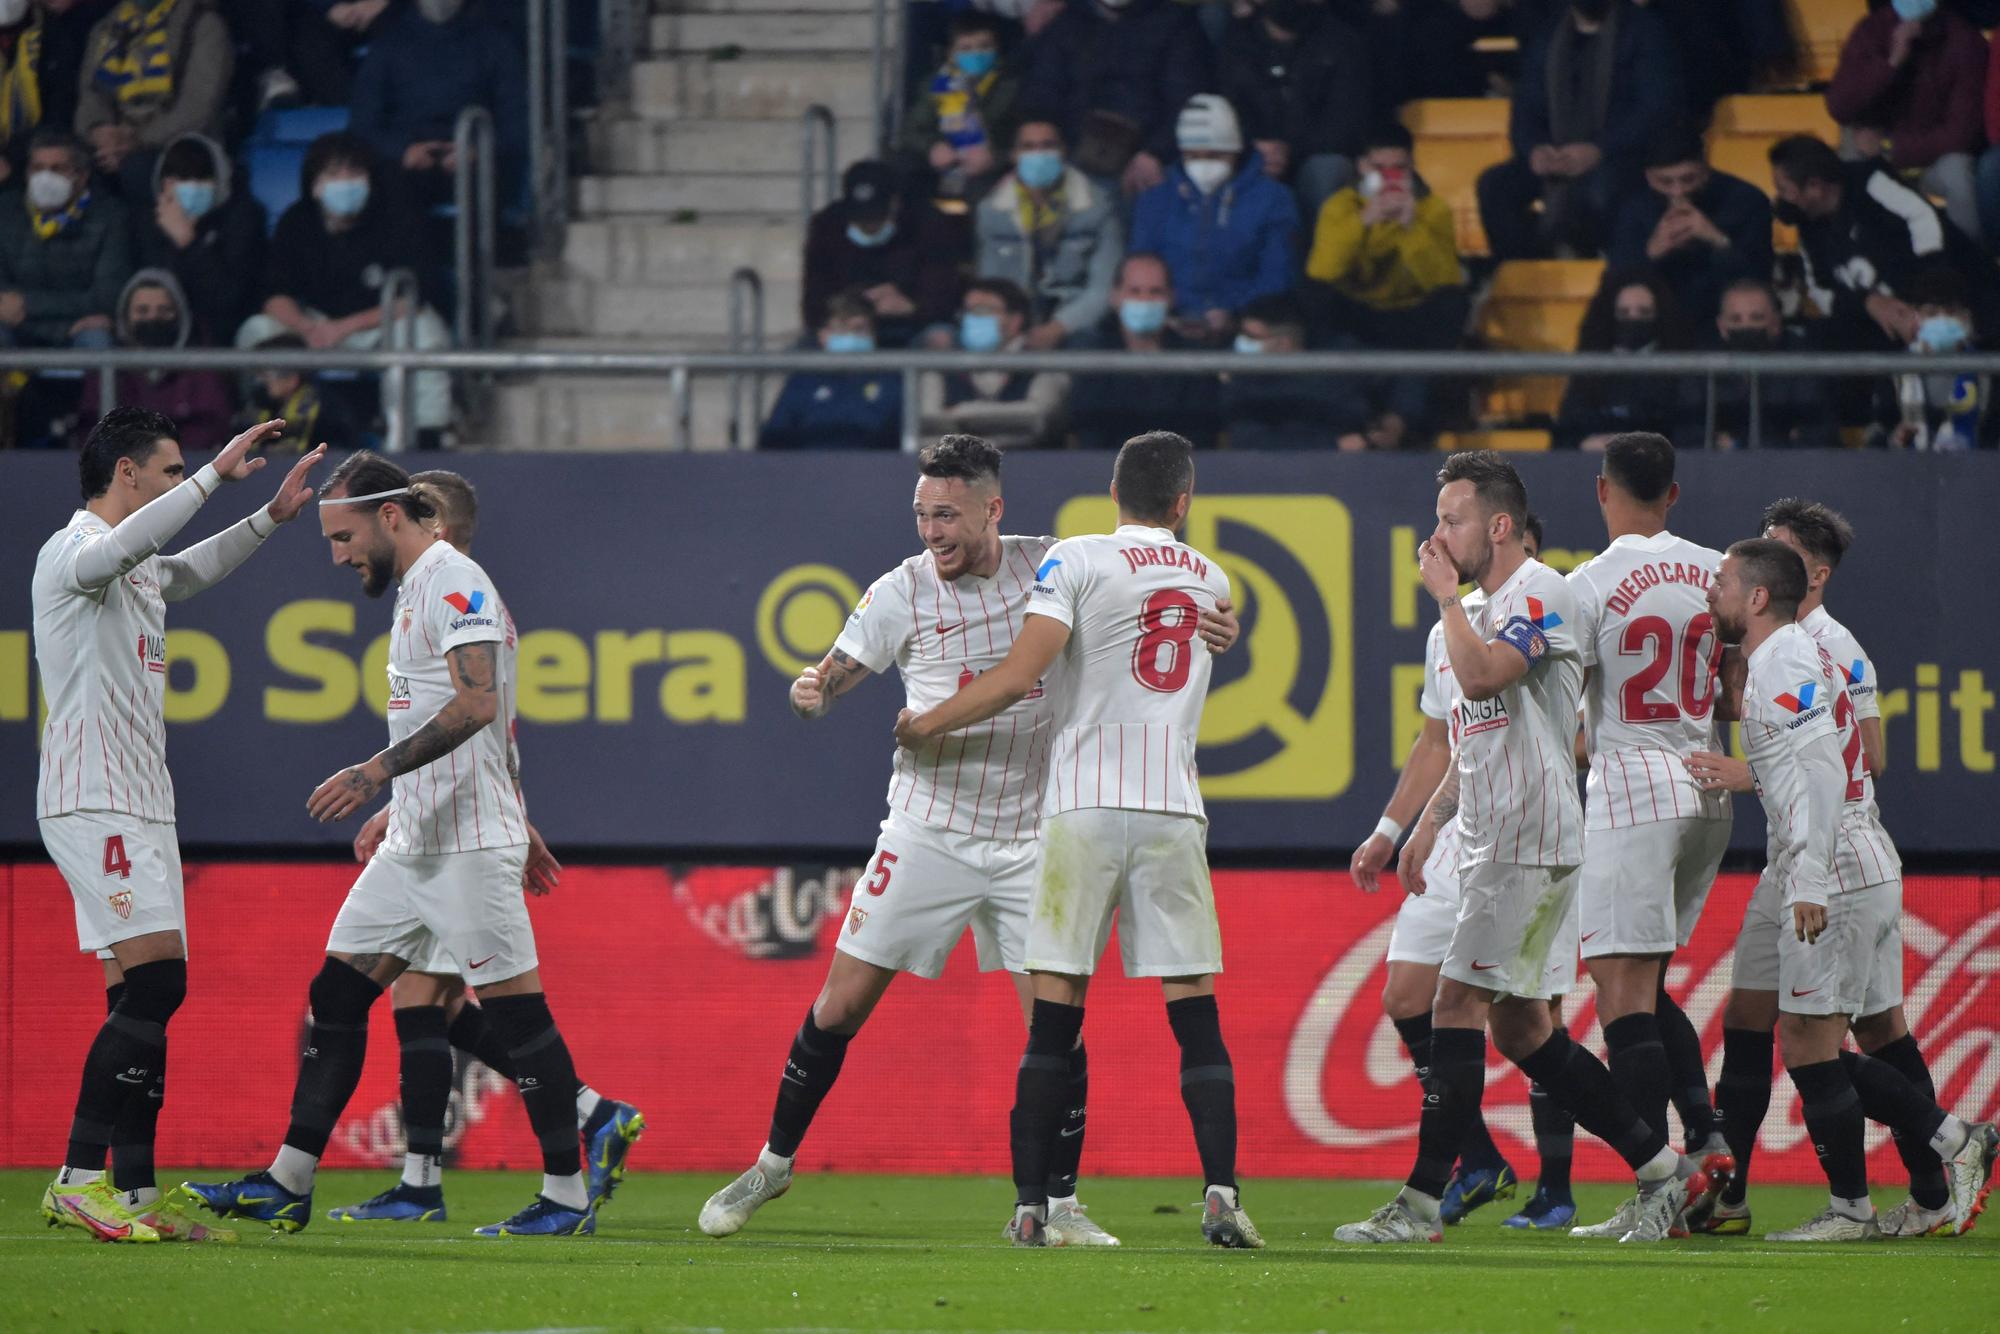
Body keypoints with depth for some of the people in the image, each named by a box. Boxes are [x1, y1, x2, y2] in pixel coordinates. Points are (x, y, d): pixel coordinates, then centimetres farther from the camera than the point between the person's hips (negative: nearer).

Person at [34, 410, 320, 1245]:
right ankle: (78, 1180, -20)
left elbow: (190, 567, 44)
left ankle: (136, 1193, 5)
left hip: (141, 804, 10)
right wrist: (217, 474, -32)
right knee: (153, 981, -19)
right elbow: (127, 544, -33)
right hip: (93, 800, -10)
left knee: (145, 999, 6)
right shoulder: (72, 553, -9)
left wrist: (271, 517, 36)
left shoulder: (137, 572, 20)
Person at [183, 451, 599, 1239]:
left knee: (515, 1012, -7)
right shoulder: (417, 589, 18)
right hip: (414, 842, 10)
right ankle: (288, 1186, 9)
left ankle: (567, 1199, -2)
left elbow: (477, 703, -26)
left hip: (470, 846, -10)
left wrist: (377, 772, -29)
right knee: (337, 995, 7)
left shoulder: (455, 584, -13)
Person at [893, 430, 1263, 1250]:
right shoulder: (1211, 582, 13)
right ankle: (1221, 1194, -8)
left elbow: (1019, 676, -10)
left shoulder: (1077, 561, -2)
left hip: (1086, 808, -2)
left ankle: (1032, 1208, -2)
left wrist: (927, 726, 3)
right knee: (1196, 1019, 3)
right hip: (1174, 810, 2)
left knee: (1055, 1018, 0)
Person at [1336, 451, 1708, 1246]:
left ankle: (1422, 1201, -11)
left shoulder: (1539, 593, -10)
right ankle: (1662, 1166, 13)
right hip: (1494, 844, 10)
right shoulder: (1487, 608, 21)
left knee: (1458, 1003, -12)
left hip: (1529, 840, -10)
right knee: (1519, 1027, 9)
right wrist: (1431, 819, 22)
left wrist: (1445, 593, -13)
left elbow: (1480, 676, -26)